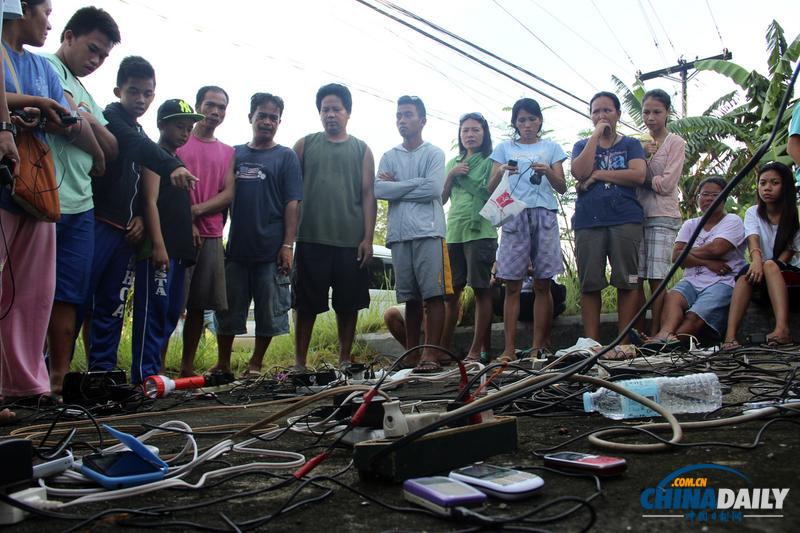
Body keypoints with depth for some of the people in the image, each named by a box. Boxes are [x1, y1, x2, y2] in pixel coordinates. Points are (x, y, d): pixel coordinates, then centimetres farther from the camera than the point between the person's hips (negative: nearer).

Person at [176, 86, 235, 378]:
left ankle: (188, 366, 12)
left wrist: (197, 209, -9)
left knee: (199, 304, 4)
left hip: (211, 235, 4)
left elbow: (228, 194, 7)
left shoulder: (228, 152, 18)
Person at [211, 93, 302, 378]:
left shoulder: (286, 157, 6)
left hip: (271, 250, -3)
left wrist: (287, 245, -9)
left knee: (269, 312, 3)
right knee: (227, 310, 7)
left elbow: (292, 203, -1)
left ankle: (255, 365, 18)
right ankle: (223, 363, 22)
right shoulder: (234, 154, 14)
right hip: (235, 247, 3)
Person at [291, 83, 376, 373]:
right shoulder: (305, 145, 12)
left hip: (351, 240, 0)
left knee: (349, 303, 4)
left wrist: (368, 238, -3)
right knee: (307, 303, 2)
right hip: (311, 238, 0)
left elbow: (368, 195, 6)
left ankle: (345, 360, 17)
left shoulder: (362, 150, 11)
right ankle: (299, 362, 12)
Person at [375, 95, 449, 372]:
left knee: (434, 293, -8)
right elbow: (378, 189, 1)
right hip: (399, 233, 3)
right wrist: (415, 184, -3)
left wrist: (396, 186, -1)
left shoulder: (434, 153, 9)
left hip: (428, 231, -3)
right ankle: (411, 354, 11)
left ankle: (431, 354, -7)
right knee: (410, 297, 6)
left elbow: (434, 188, -8)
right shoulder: (389, 156, 19)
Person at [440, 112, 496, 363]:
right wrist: (451, 174, 3)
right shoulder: (452, 163, 21)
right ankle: (443, 349, 12)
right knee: (451, 292, 5)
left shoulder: (490, 161, 6)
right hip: (453, 233, 5)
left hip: (480, 231, -4)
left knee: (481, 290, -4)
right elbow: (441, 199, 16)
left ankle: (475, 351, 2)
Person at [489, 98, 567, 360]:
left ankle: (539, 346, 2)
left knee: (542, 284, -2)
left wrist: (547, 172, -12)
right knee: (512, 285, -6)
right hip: (514, 216, 0)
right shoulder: (504, 148, 17)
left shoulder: (551, 148, 17)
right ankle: (509, 348, -5)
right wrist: (500, 173, -12)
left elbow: (562, 188, 7)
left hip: (544, 215, 1)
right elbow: (491, 190, 9)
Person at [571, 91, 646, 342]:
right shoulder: (582, 146, 19)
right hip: (588, 220, 1)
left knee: (627, 282, -4)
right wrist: (596, 135, -1)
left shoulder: (630, 144, 16)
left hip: (626, 220, -1)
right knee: (589, 284, -2)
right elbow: (579, 172, -4)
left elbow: (639, 175, -4)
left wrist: (597, 175, -3)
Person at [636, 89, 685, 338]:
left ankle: (655, 335, -4)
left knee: (657, 278, -8)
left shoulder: (675, 142, 4)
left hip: (662, 217, -4)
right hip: (637, 215, 5)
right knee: (636, 279, -1)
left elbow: (666, 184, -6)